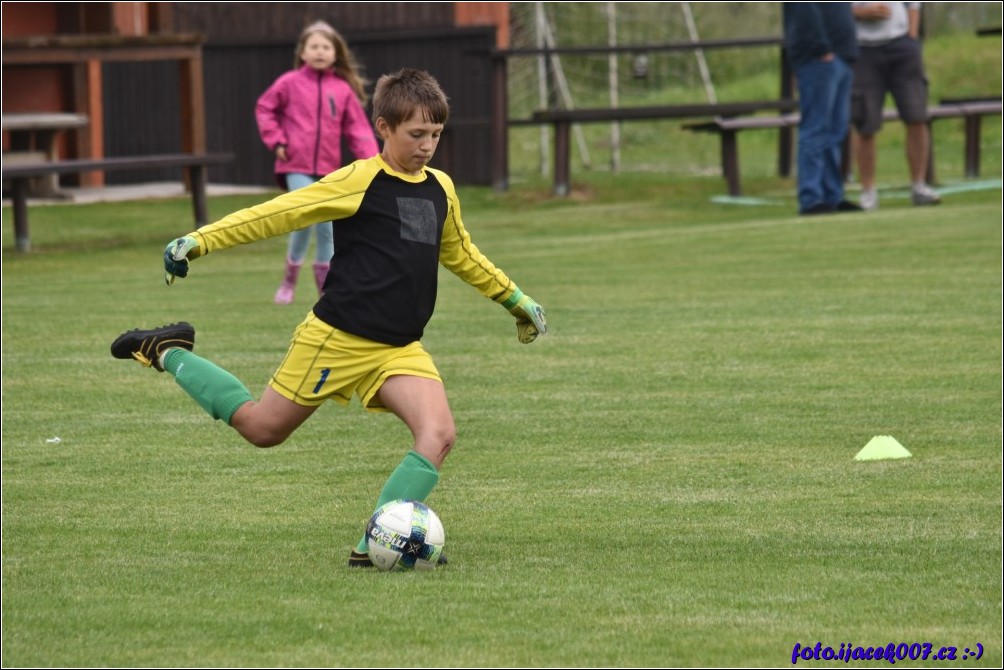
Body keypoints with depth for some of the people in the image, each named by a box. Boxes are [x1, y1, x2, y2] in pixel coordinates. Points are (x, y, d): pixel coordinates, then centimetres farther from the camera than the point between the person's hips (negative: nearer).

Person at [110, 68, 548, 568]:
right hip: (337, 339, -5)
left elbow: (461, 256, 28)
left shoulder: (440, 190, 9)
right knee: (262, 428, 6)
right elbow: (279, 213, -11)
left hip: (400, 349, 5)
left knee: (438, 434, -18)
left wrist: (516, 300, 35)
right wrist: (199, 241, -18)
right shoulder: (360, 181, -11)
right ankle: (167, 354, 29)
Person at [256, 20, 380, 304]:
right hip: (297, 166, -3)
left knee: (327, 227, 6)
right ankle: (290, 278, 3)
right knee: (306, 219, -16)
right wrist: (276, 141, -3)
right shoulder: (290, 83, -2)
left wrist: (372, 162, -9)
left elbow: (357, 129, 2)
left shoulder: (343, 90, 3)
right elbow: (264, 108, 8)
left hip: (328, 169, 3)